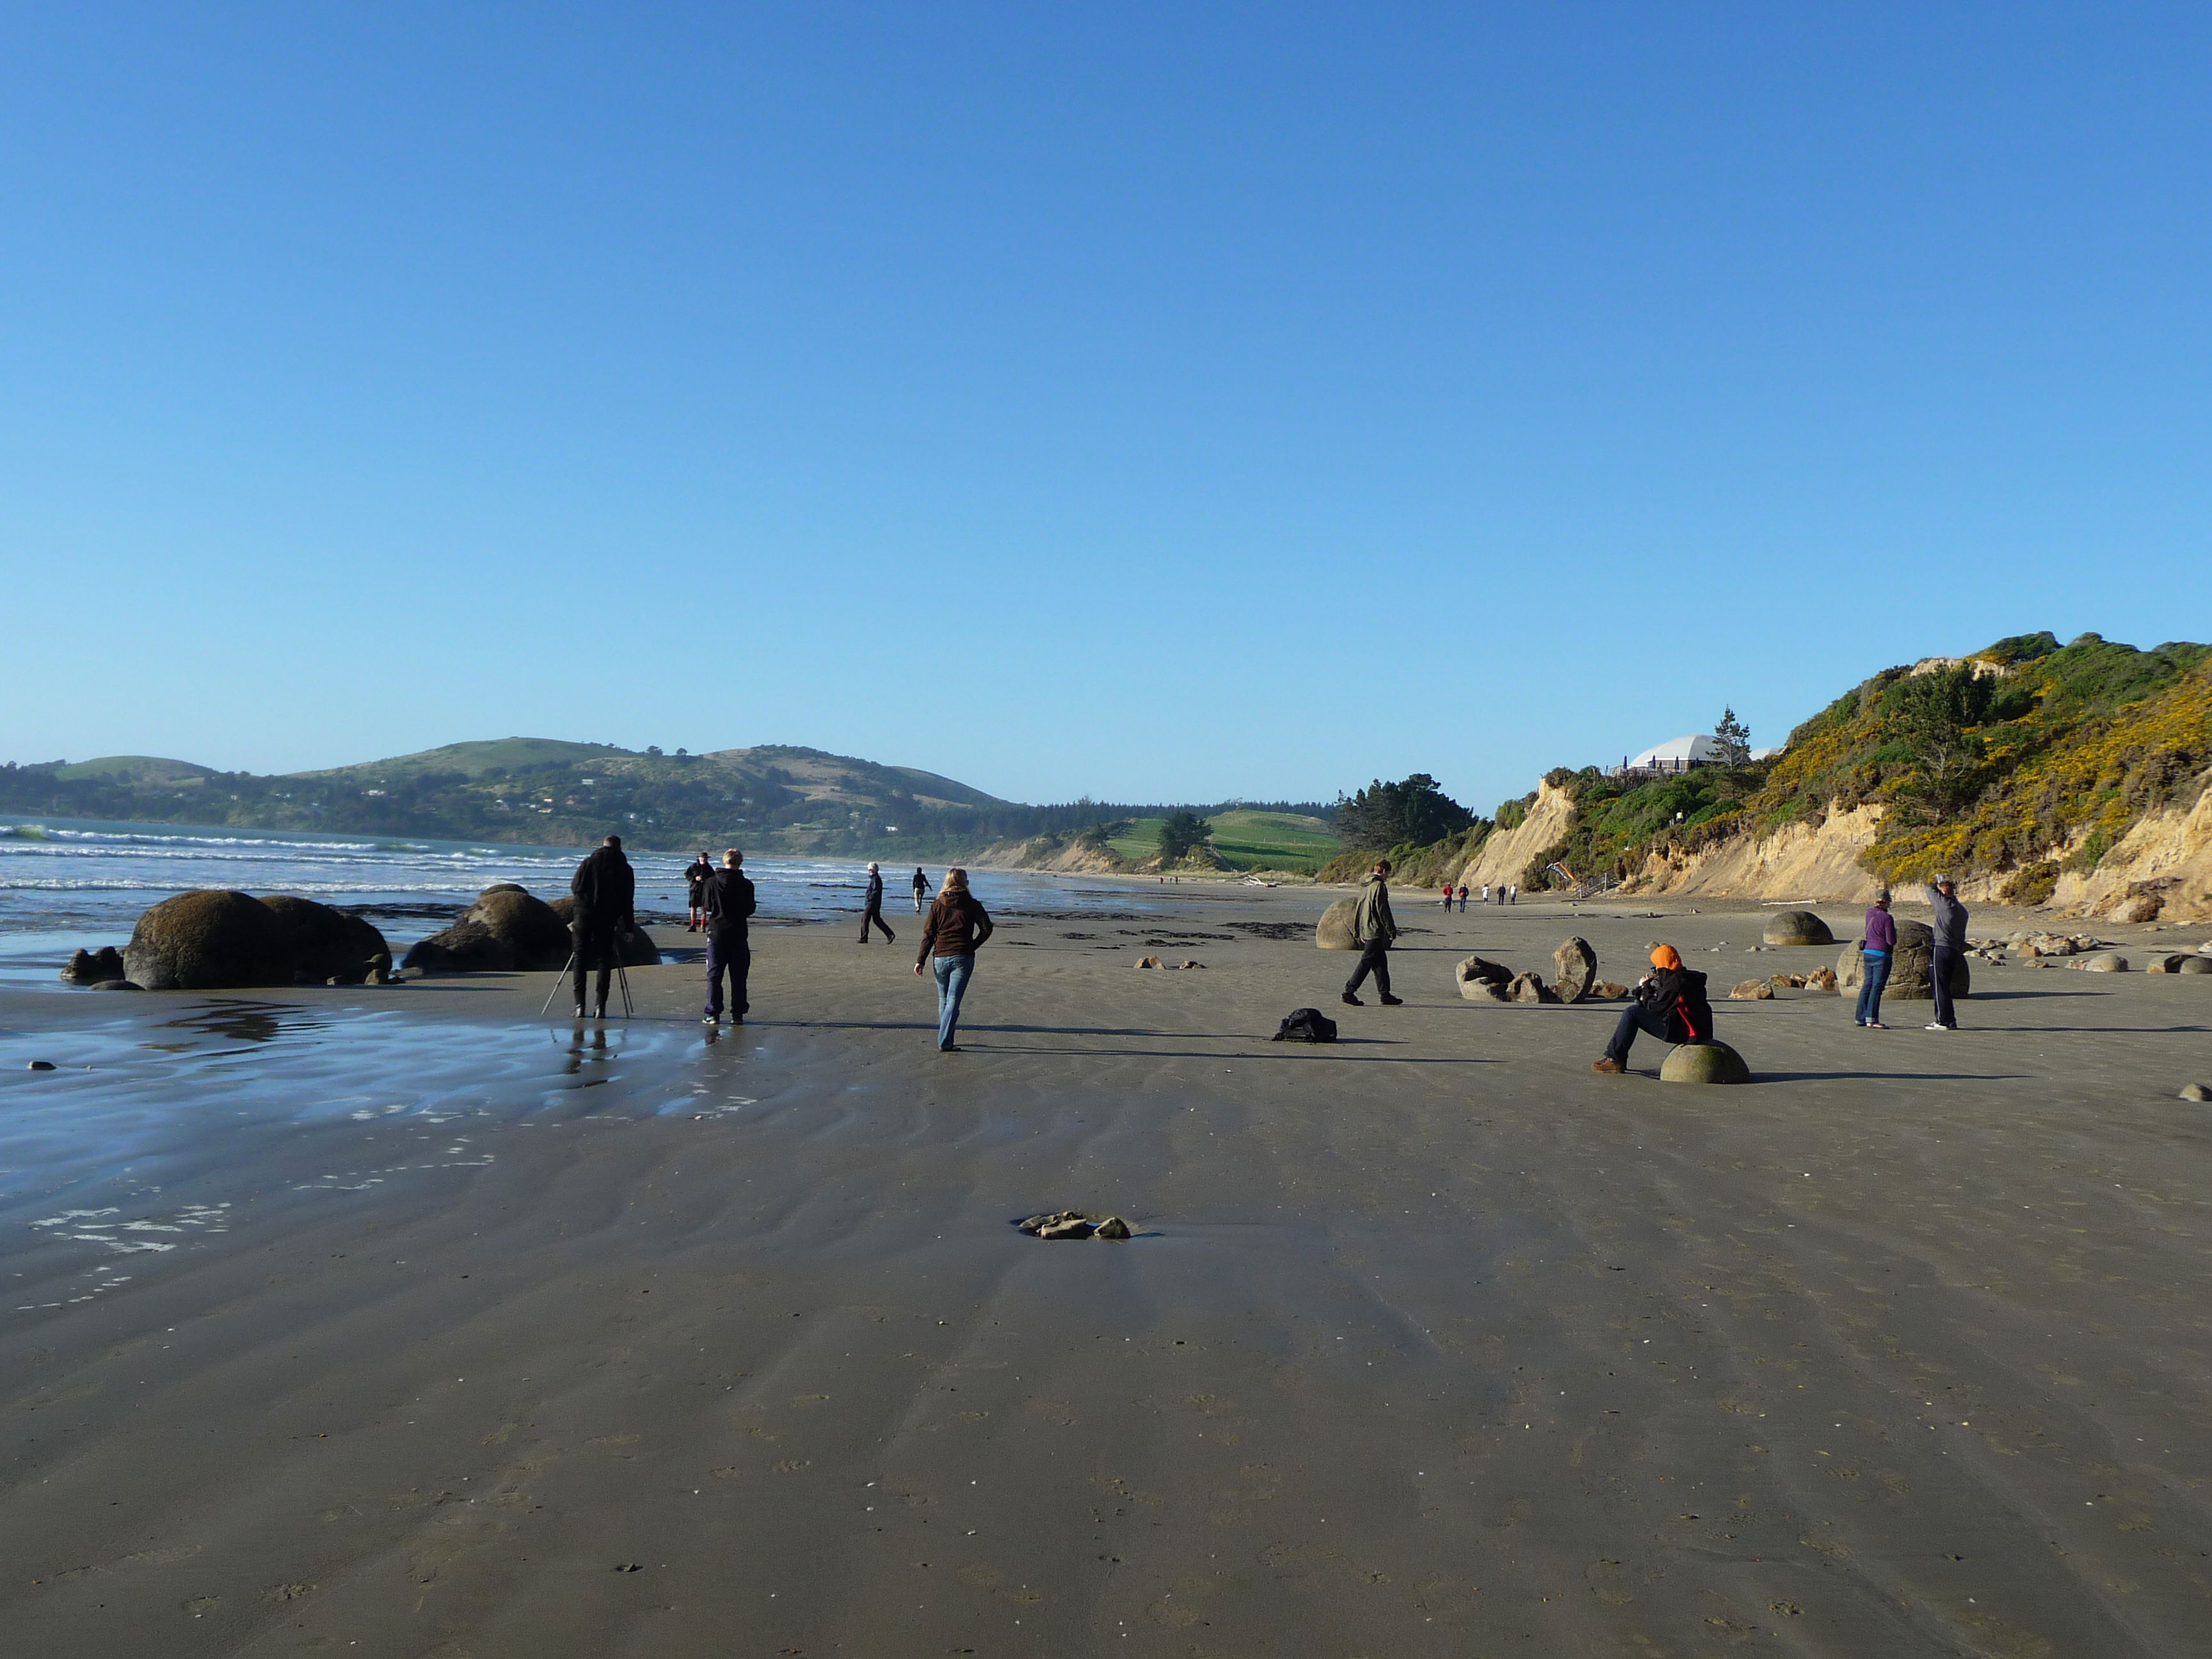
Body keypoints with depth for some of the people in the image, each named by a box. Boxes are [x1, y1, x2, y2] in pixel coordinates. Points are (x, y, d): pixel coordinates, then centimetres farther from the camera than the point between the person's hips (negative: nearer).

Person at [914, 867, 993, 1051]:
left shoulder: (937, 905, 4)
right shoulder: (971, 905, 0)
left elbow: (928, 934, 1)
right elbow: (986, 928, -5)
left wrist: (920, 960, 2)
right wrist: (972, 946, 9)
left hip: (940, 958, 2)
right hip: (963, 958, -2)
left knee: (944, 1000, 16)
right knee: (953, 1001, -4)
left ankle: (946, 1040, 22)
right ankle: (944, 1042, -12)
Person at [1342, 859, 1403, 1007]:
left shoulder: (1365, 886, 14)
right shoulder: (1380, 886, -13)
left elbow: (1358, 909, 17)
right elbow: (1383, 911, -16)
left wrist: (1357, 932, 21)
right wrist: (1392, 930, -10)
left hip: (1365, 931, 9)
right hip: (1376, 931, -9)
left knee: (1381, 963, 13)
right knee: (1366, 963, -6)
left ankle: (1385, 995, 16)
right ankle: (1349, 992, -7)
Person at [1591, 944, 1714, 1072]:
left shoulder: (1675, 982, -16)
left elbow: (1656, 1007, -12)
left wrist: (1646, 987, 2)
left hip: (1681, 1031, -10)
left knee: (1631, 1013, -11)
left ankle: (1615, 1059, -9)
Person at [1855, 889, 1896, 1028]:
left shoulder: (1870, 913, 6)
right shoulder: (1887, 918, -14)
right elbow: (1892, 941, -14)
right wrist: (1894, 932, 8)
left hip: (1867, 952, 7)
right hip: (1882, 955, -7)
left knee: (1867, 985, 14)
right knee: (1877, 987, -6)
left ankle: (1860, 1018, 19)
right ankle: (1871, 1020, -8)